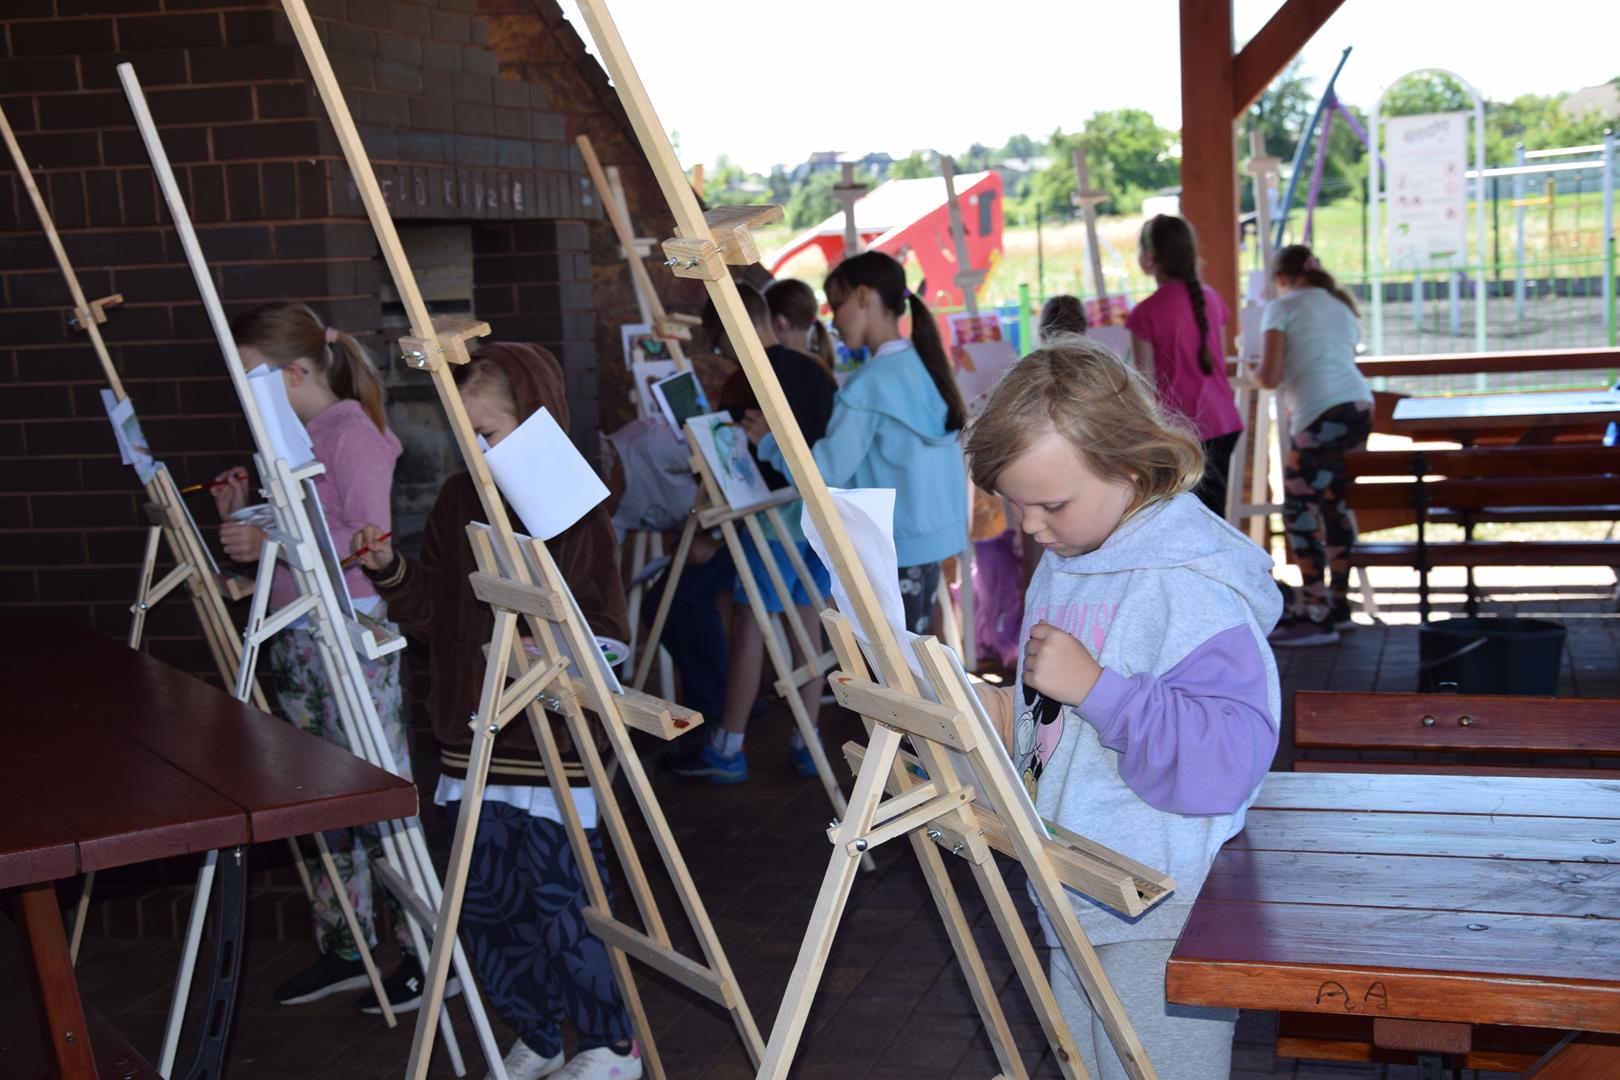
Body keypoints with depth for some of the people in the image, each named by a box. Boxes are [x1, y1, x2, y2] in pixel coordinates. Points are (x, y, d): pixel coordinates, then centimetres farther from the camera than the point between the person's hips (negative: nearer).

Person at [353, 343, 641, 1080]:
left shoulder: (575, 509, -11)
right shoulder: (457, 502, 7)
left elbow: (606, 632, -12)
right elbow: (431, 615, 9)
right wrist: (391, 573, -7)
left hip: (554, 746, -6)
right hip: (473, 740, 6)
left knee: (561, 906, 0)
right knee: (483, 906, 12)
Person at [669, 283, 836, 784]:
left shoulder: (745, 382, -10)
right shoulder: (817, 372, 9)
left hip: (774, 516, -6)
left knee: (749, 626, 0)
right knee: (809, 623, 10)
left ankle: (727, 749, 6)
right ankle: (806, 744, 14)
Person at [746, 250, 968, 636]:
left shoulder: (870, 383, -18)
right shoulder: (921, 366, 7)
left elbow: (828, 470, -19)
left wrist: (770, 442, -4)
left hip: (896, 546, -8)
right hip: (931, 534, 8)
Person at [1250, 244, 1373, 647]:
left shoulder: (1282, 307, 3)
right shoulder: (1343, 307, 25)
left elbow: (1270, 377, -5)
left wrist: (1252, 374, 17)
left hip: (1321, 416, -8)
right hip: (1360, 406, 8)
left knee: (1299, 512, -2)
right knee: (1336, 505, 15)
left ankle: (1318, 618, -3)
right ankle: (1338, 604, 22)